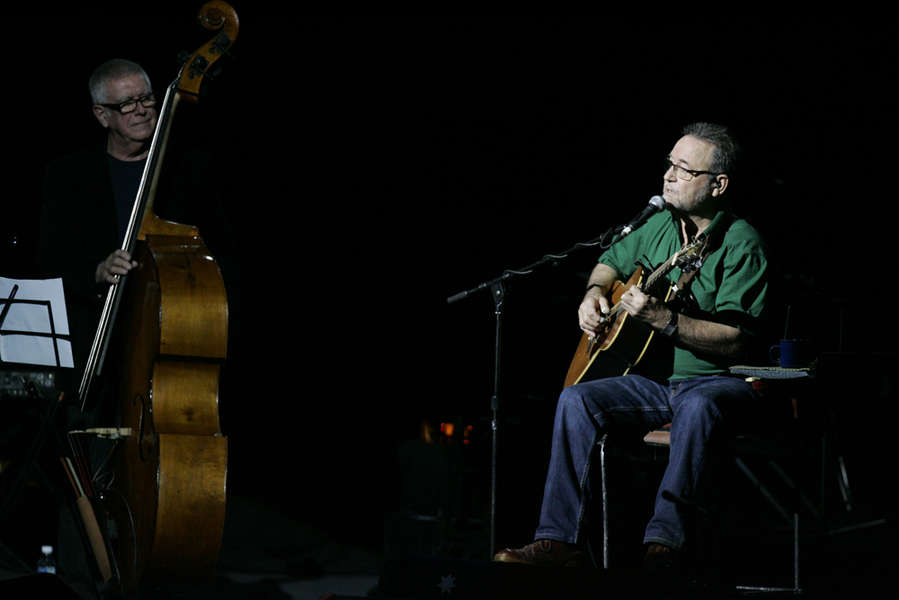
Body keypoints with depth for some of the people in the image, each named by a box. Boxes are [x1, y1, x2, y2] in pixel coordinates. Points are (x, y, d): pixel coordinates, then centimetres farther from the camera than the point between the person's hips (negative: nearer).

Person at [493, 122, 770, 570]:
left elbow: (737, 340, -21)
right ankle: (560, 541, -20)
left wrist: (663, 320, -30)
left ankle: (664, 542, -41)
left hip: (718, 381, -6)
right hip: (656, 378, 6)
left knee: (697, 407, -40)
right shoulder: (659, 224, 10)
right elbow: (611, 262, 32)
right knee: (576, 400, -17)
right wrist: (594, 294, 9)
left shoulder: (742, 243, -11)